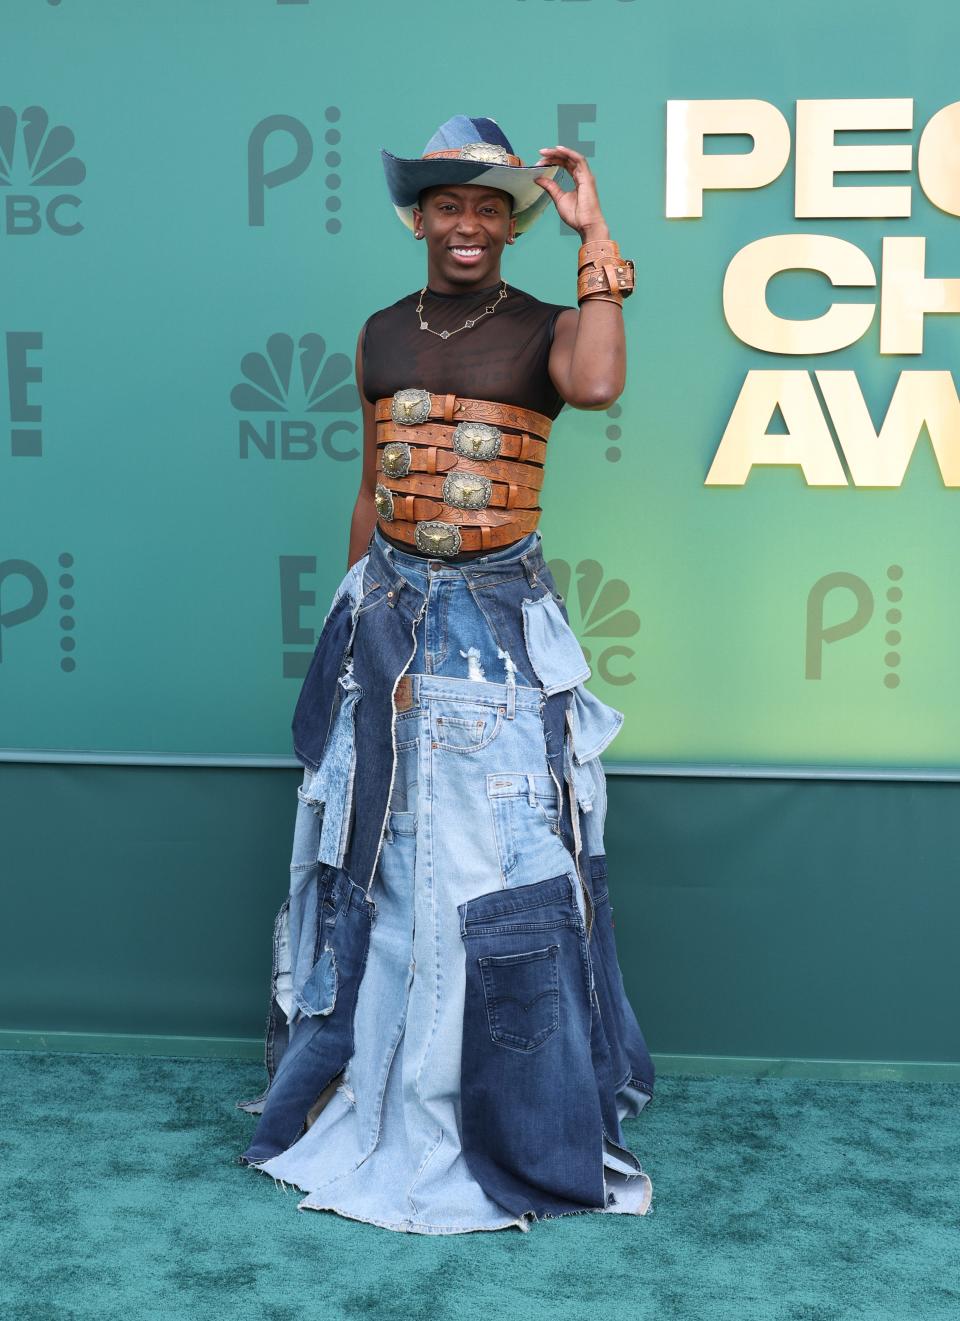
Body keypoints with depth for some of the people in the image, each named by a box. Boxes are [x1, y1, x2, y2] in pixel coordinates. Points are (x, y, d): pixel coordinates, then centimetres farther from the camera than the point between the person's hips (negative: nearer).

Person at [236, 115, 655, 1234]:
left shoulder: (544, 329, -2)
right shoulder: (381, 335, 10)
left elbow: (597, 385, -27)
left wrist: (594, 238, -19)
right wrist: (356, 614, 16)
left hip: (500, 620, -4)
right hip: (387, 608, 4)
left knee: (500, 863, 1)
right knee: (371, 858, 12)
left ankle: (522, 1128, 20)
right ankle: (359, 1094, 32)